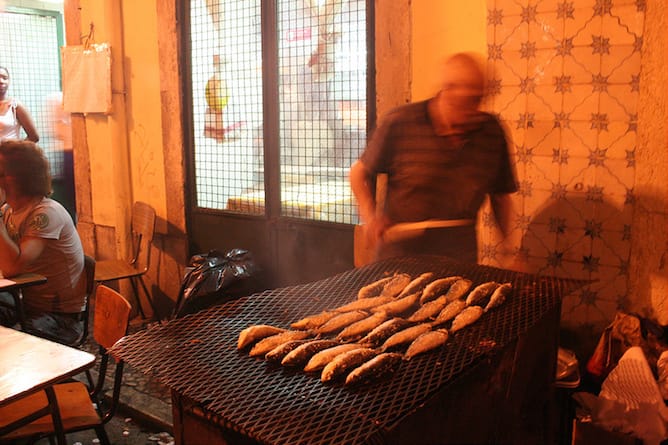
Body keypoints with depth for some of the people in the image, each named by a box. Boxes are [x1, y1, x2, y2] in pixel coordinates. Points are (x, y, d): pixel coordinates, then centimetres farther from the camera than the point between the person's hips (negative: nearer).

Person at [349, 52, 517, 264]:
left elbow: (501, 196, 9)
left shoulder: (492, 131, -2)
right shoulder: (400, 122, -11)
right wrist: (369, 216, -14)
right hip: (400, 249, -2)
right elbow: (359, 172, 1)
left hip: (459, 253, 2)